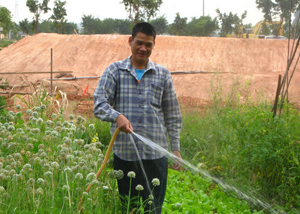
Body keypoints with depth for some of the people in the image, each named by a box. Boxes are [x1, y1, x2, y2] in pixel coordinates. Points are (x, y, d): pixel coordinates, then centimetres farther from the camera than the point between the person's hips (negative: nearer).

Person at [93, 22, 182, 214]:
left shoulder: (163, 74, 10)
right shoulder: (115, 71, 6)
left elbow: (173, 115, 12)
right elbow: (99, 103, -4)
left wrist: (176, 148, 7)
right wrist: (117, 116, -25)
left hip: (155, 154, 1)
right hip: (124, 153, 0)